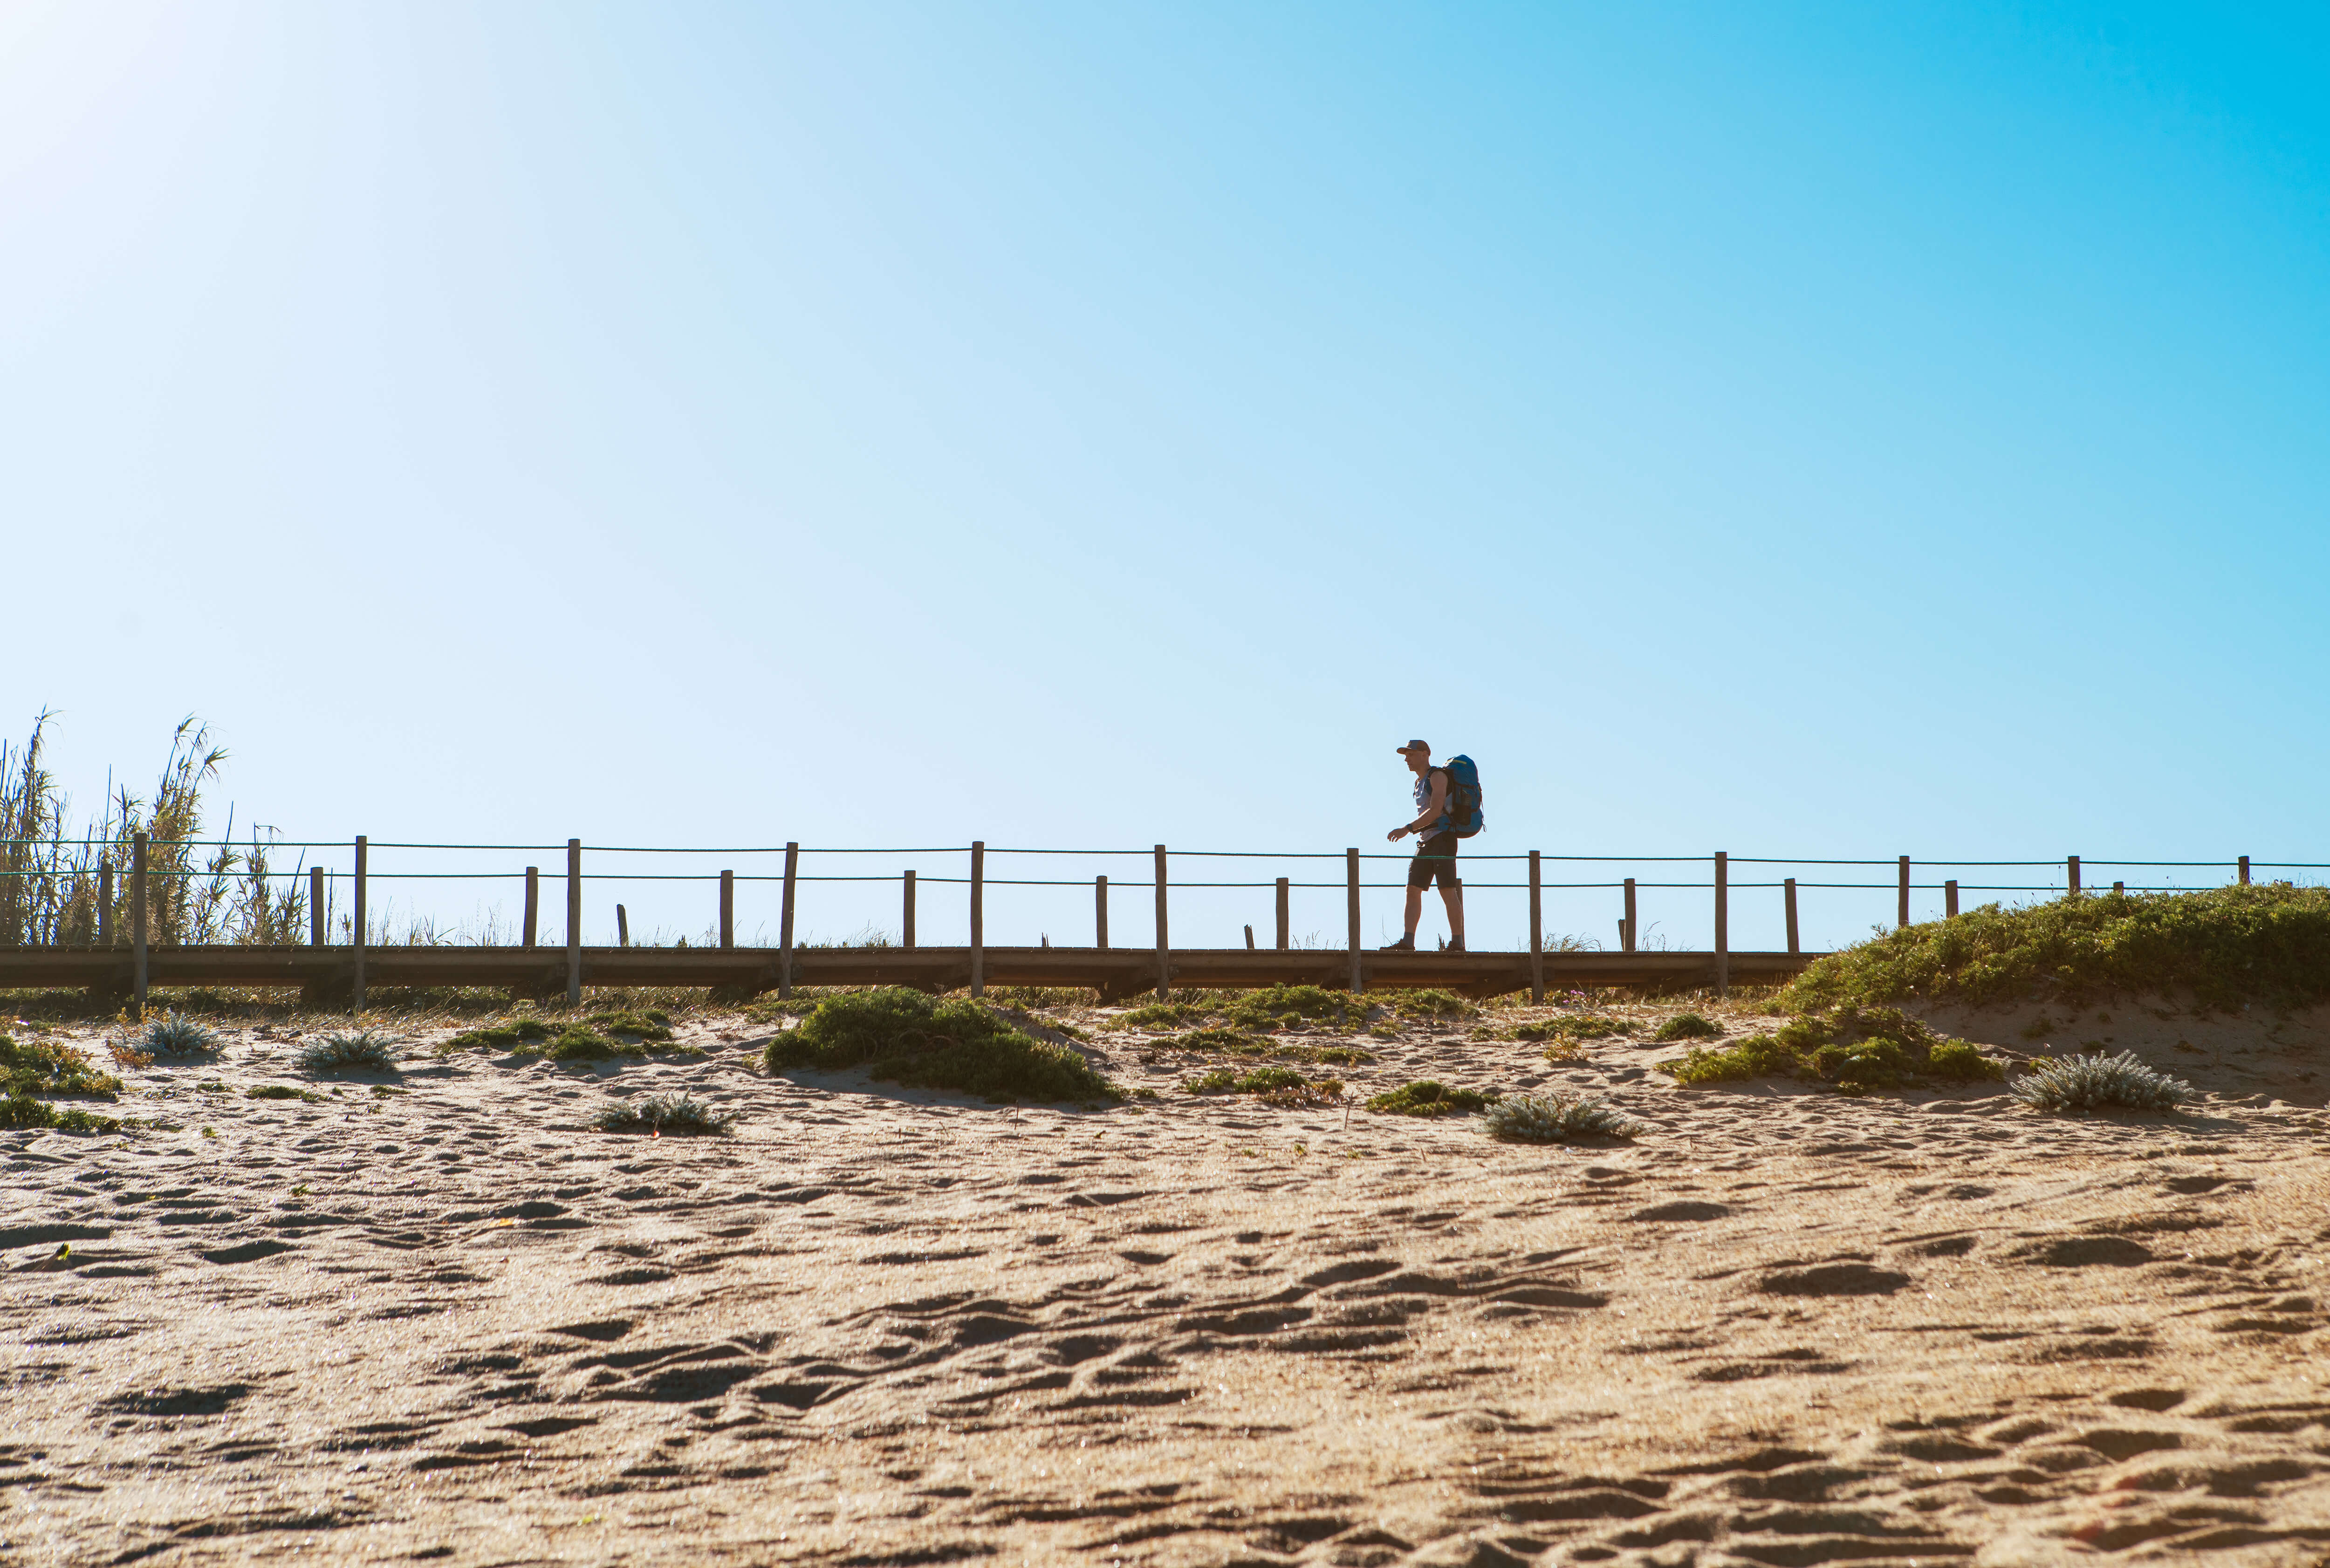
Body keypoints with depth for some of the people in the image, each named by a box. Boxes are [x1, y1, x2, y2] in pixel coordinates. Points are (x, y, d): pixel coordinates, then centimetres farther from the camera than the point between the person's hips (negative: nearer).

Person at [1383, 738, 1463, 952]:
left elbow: (1436, 810, -18)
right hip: (1426, 841, 9)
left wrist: (1407, 829, -21)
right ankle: (1408, 942, -6)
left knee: (1448, 891, -12)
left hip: (1442, 837, -9)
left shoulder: (1437, 776, -6)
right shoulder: (1420, 782, 22)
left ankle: (1457, 943, -11)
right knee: (1413, 889, -1)